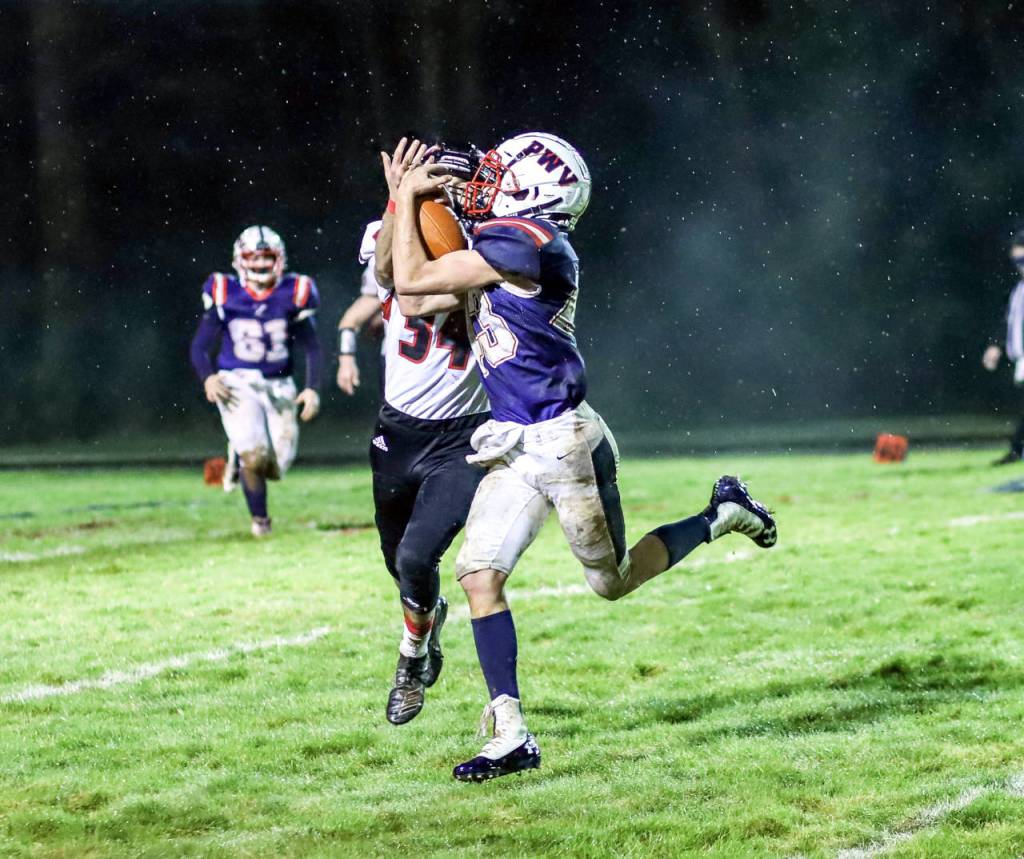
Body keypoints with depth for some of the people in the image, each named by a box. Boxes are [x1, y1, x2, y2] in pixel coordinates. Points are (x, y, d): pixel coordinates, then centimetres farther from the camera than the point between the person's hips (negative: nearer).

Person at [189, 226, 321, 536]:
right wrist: (208, 378, -21)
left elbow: (311, 349, 3)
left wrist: (312, 388, -11)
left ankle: (240, 455, 34)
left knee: (277, 465, -2)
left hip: (278, 387, 2)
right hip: (237, 383, -2)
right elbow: (200, 347, -2)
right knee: (256, 457, -17)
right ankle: (259, 519, 11)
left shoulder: (292, 295, -4)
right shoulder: (225, 295, -6)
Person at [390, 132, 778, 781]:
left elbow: (413, 280, -17)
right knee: (480, 575, -5)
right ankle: (512, 737, -3)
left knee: (613, 580, 9)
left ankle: (722, 517, 31)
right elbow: (413, 300, 15)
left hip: (564, 440, -8)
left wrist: (409, 200, -5)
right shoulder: (497, 254, 10)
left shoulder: (525, 242, -19)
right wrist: (404, 204, 13)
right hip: (516, 450, 8)